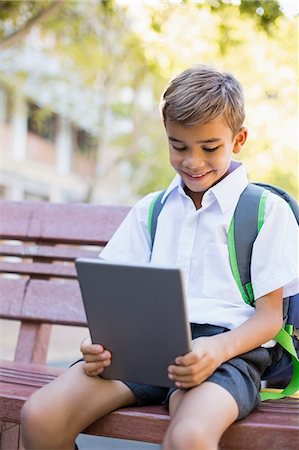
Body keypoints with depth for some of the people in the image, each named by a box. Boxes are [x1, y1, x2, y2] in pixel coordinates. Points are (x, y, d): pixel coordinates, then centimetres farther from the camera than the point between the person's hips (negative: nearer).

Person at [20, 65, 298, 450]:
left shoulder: (268, 211, 7)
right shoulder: (149, 211, 21)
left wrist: (218, 349, -18)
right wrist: (100, 339, -7)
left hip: (231, 345, -4)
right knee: (39, 417, -21)